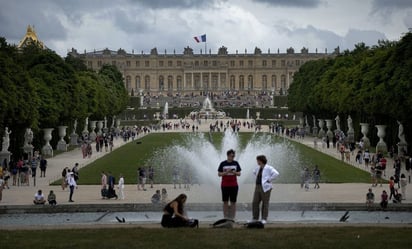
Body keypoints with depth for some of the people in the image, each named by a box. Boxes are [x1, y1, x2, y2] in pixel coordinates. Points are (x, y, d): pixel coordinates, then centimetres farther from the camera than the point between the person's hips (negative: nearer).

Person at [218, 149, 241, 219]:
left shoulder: (236, 163, 4)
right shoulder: (223, 164, 0)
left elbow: (239, 174, 6)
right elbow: (219, 174, 0)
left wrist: (234, 172, -15)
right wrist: (226, 172, -16)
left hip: (234, 185, 1)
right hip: (225, 186, -1)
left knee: (233, 202, 1)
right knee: (225, 202, 2)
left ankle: (232, 217, 5)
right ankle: (225, 217, 7)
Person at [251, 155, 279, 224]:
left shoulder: (268, 168, -11)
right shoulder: (258, 168, 13)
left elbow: (276, 174, -23)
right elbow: (254, 172, 36)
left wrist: (269, 179, -17)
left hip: (265, 188, -8)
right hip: (257, 187, 8)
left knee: (265, 204, -2)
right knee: (255, 203, 4)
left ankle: (264, 219, 3)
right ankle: (255, 218, 12)